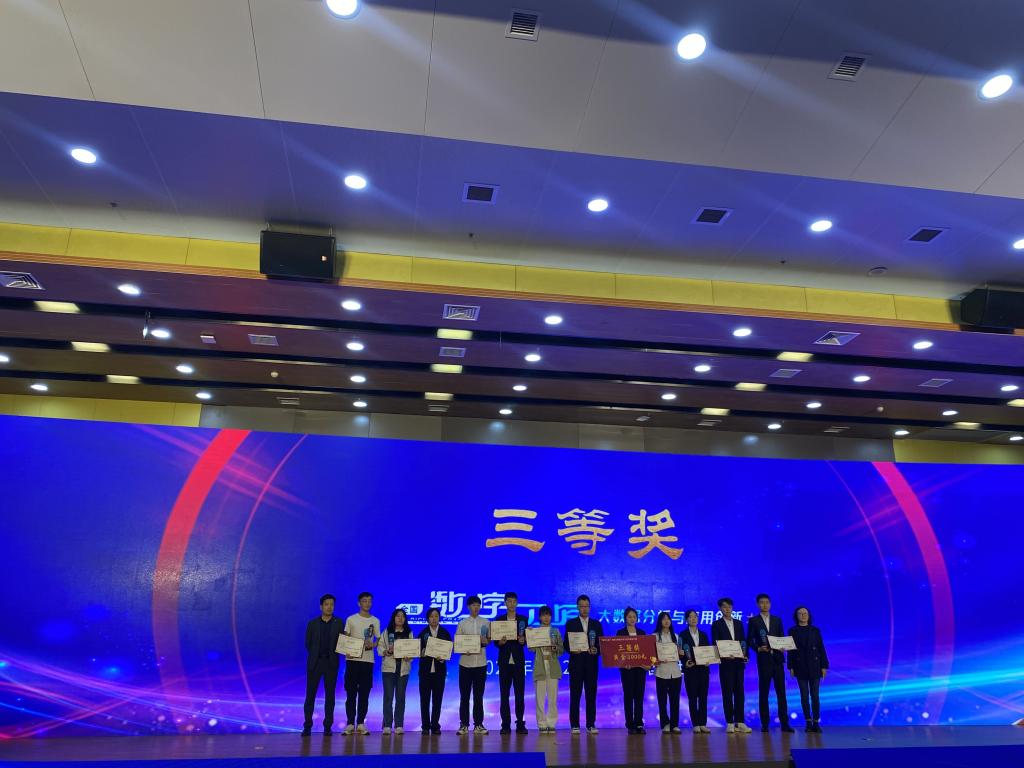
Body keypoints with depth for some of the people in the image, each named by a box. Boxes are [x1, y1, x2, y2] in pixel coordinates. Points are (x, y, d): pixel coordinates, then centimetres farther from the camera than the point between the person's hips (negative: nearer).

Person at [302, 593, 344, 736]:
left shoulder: (339, 623, 4)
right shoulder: (312, 623, 5)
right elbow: (308, 643, 8)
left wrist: (333, 655, -10)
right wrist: (314, 656, 4)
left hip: (331, 663, 0)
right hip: (314, 663, 0)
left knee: (330, 695, 3)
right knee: (310, 694, 0)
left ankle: (328, 726, 10)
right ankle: (307, 726, 8)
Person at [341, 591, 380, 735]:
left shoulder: (375, 621, 9)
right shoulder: (351, 619, 4)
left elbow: (378, 640, 11)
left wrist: (372, 644, -10)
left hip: (368, 660, 1)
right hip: (352, 659, -1)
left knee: (364, 693, 3)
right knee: (351, 692, 0)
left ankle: (361, 723, 10)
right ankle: (350, 723, 6)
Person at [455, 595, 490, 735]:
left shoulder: (486, 623, 8)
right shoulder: (462, 623, 5)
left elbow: (490, 640, 9)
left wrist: (485, 641, -13)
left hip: (481, 663, 1)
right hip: (465, 662, -1)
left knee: (479, 695, 6)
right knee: (464, 695, 3)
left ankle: (478, 724, 13)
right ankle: (464, 725, 11)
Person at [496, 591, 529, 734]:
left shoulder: (523, 619, 7)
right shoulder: (498, 619, 7)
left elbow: (526, 639, 3)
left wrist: (523, 640, -18)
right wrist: (500, 642, -17)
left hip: (518, 661, 0)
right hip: (504, 661, 0)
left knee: (520, 694, 0)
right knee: (504, 694, 2)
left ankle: (520, 724, 7)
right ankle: (506, 725, 8)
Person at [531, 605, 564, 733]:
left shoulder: (556, 631, 10)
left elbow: (562, 649, 7)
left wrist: (555, 648, -14)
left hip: (553, 667, 1)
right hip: (540, 667, -1)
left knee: (553, 697, 2)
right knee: (540, 697, -1)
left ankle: (551, 723, 10)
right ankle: (542, 724, 7)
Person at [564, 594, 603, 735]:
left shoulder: (596, 624, 11)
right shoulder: (570, 623, 5)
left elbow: (601, 643, 9)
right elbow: (566, 644, 2)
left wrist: (596, 650, -11)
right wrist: (572, 650, -18)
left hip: (591, 663, 2)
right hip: (576, 663, -2)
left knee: (591, 694, 2)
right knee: (575, 694, 0)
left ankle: (591, 725, 9)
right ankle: (575, 725, 6)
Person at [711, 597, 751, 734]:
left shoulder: (739, 623, 14)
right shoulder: (716, 625, 1)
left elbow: (743, 641, 12)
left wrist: (745, 655, -4)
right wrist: (723, 656, -17)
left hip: (738, 662, 4)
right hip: (725, 663, -4)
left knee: (739, 692, 4)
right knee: (727, 692, -1)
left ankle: (740, 722, 9)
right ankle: (730, 723, 3)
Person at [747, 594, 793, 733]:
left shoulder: (777, 620, 13)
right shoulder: (753, 620, 4)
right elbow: (749, 640, 2)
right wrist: (758, 648, -14)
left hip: (777, 658, 2)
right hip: (763, 659, -2)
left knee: (781, 691, 1)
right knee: (763, 692, 2)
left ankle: (784, 723, 5)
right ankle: (765, 723, 7)